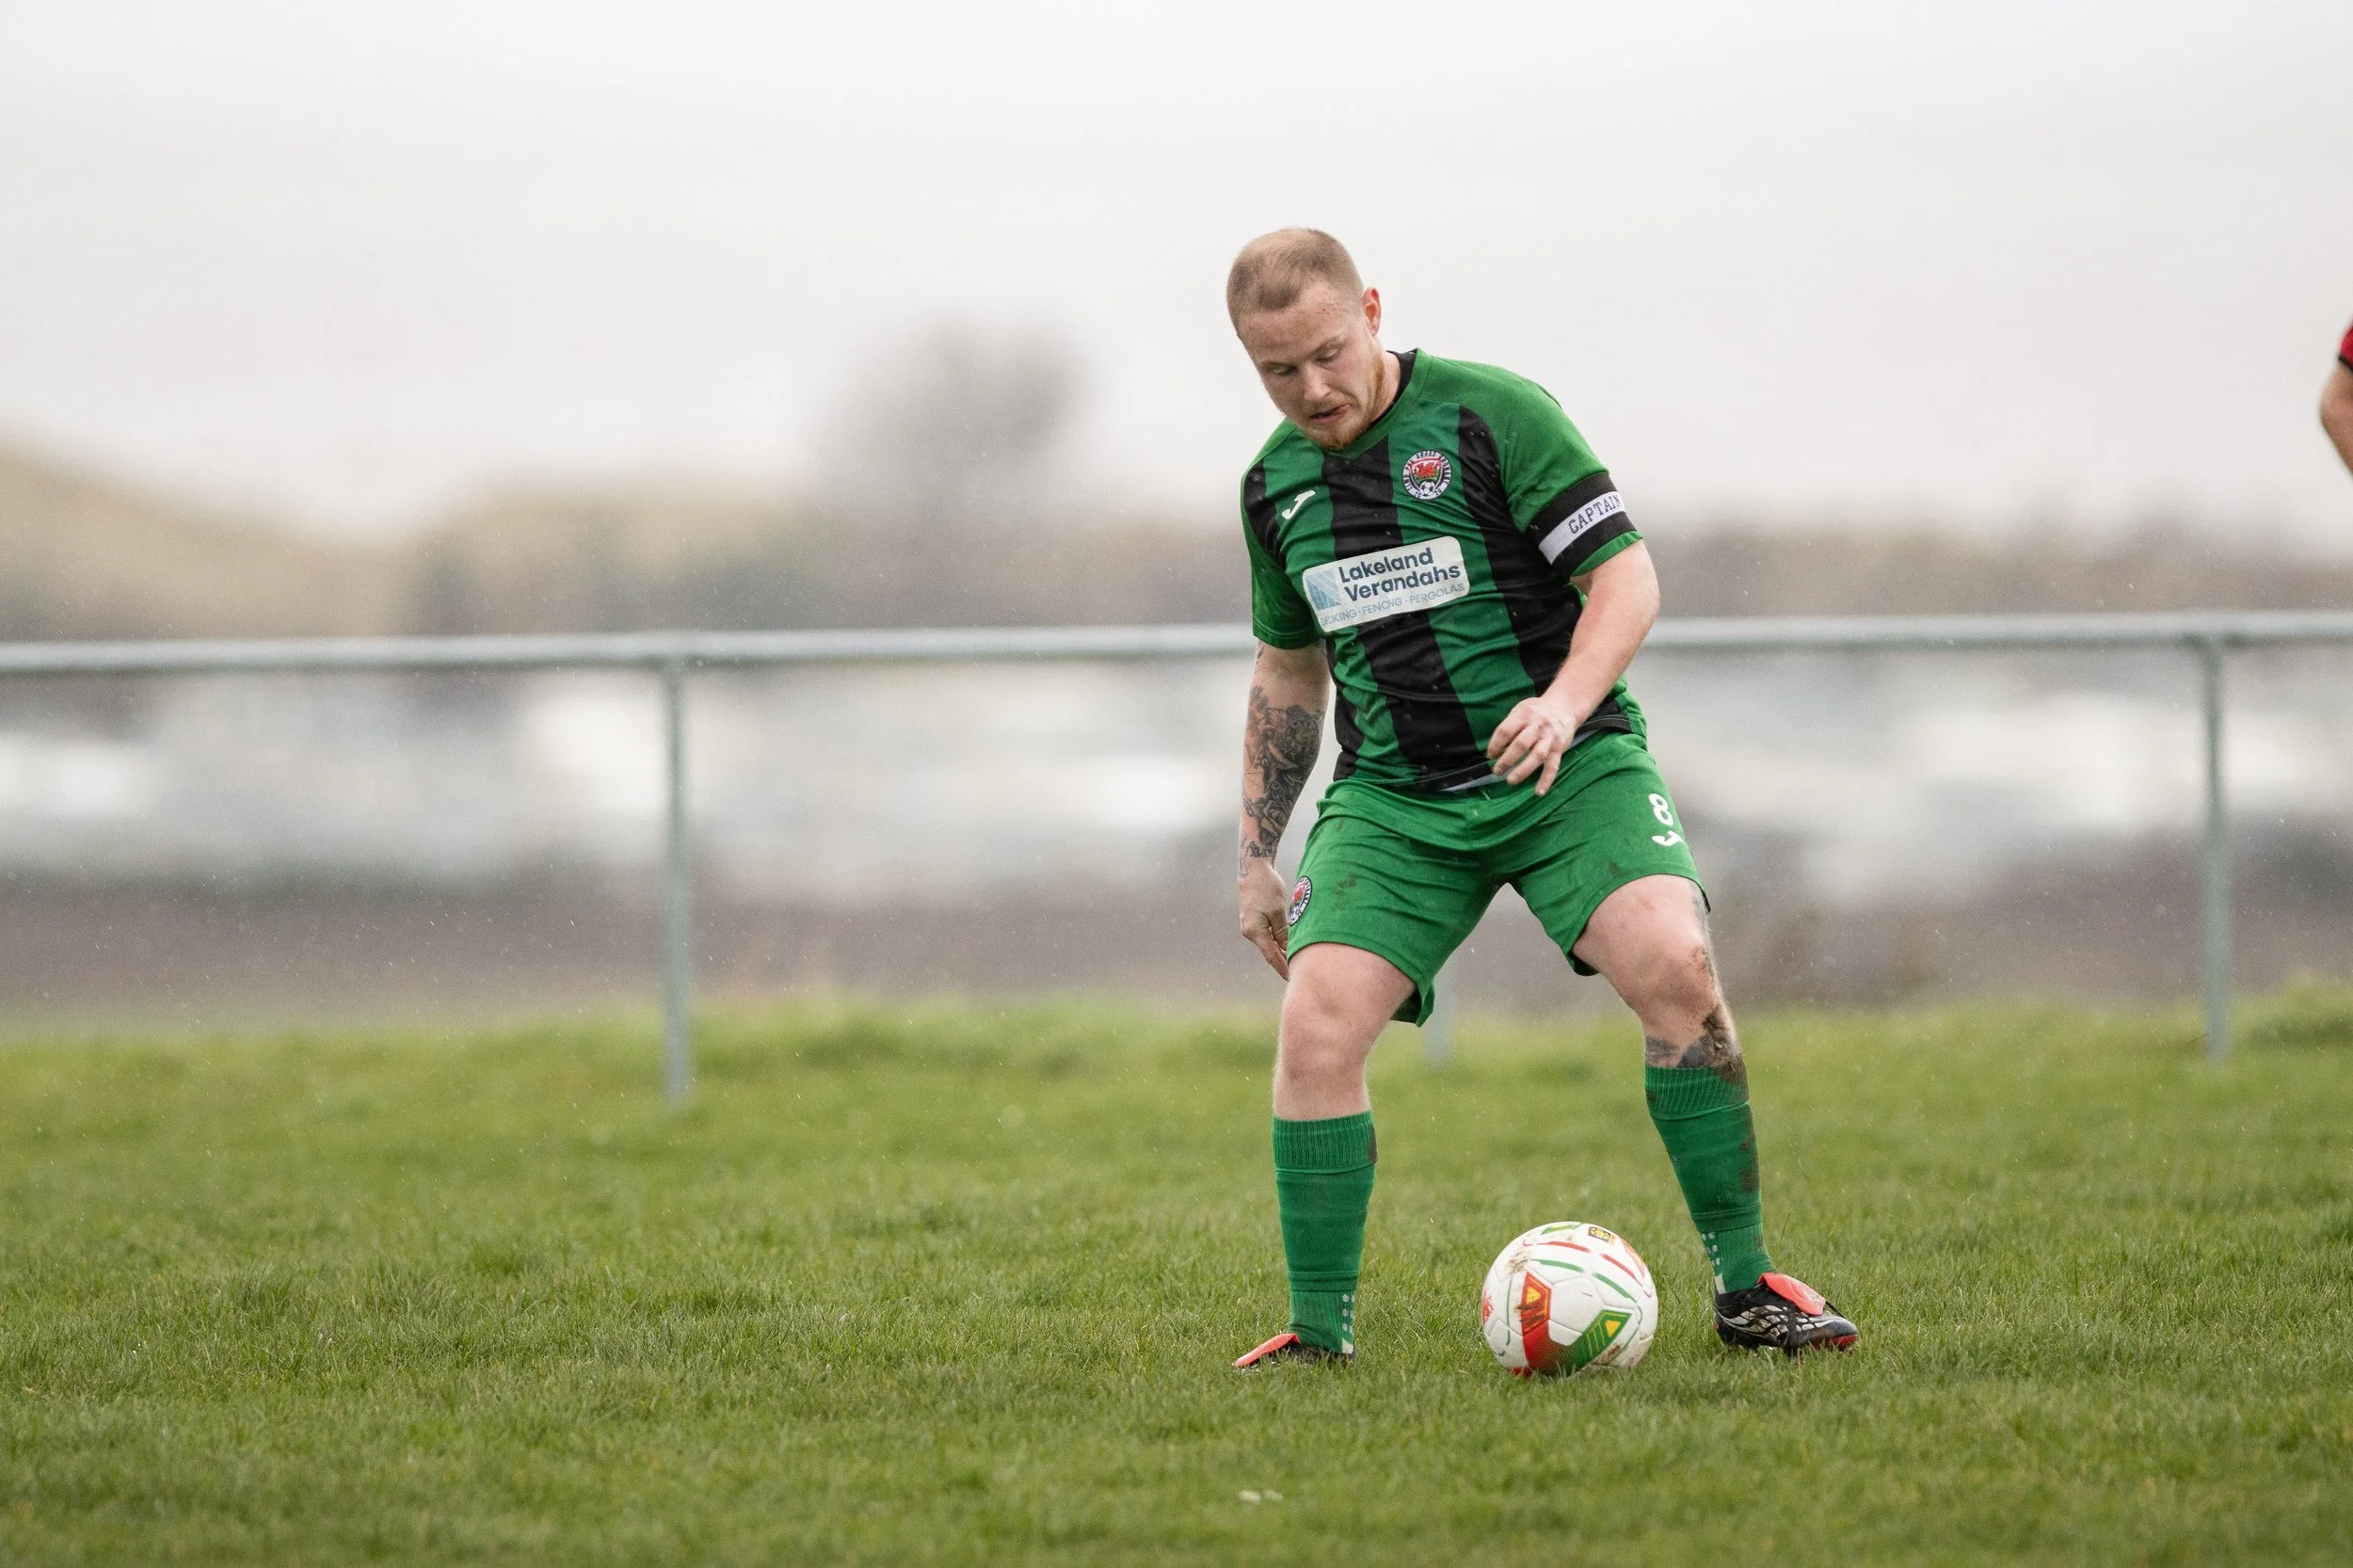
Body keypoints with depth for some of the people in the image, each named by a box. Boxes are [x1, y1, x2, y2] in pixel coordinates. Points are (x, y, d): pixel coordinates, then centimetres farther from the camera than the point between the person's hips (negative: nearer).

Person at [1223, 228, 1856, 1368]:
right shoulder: (1275, 484, 8)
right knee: (1316, 1026, -18)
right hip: (1390, 795, 4)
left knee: (1675, 967, -26)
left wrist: (1565, 701, -29)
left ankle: (1746, 1288, -14)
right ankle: (1321, 1330, -4)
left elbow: (1625, 577, -11)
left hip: (1565, 765, -4)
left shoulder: (1491, 414, -8)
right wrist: (1256, 855, 19)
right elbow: (1288, 674, 22)